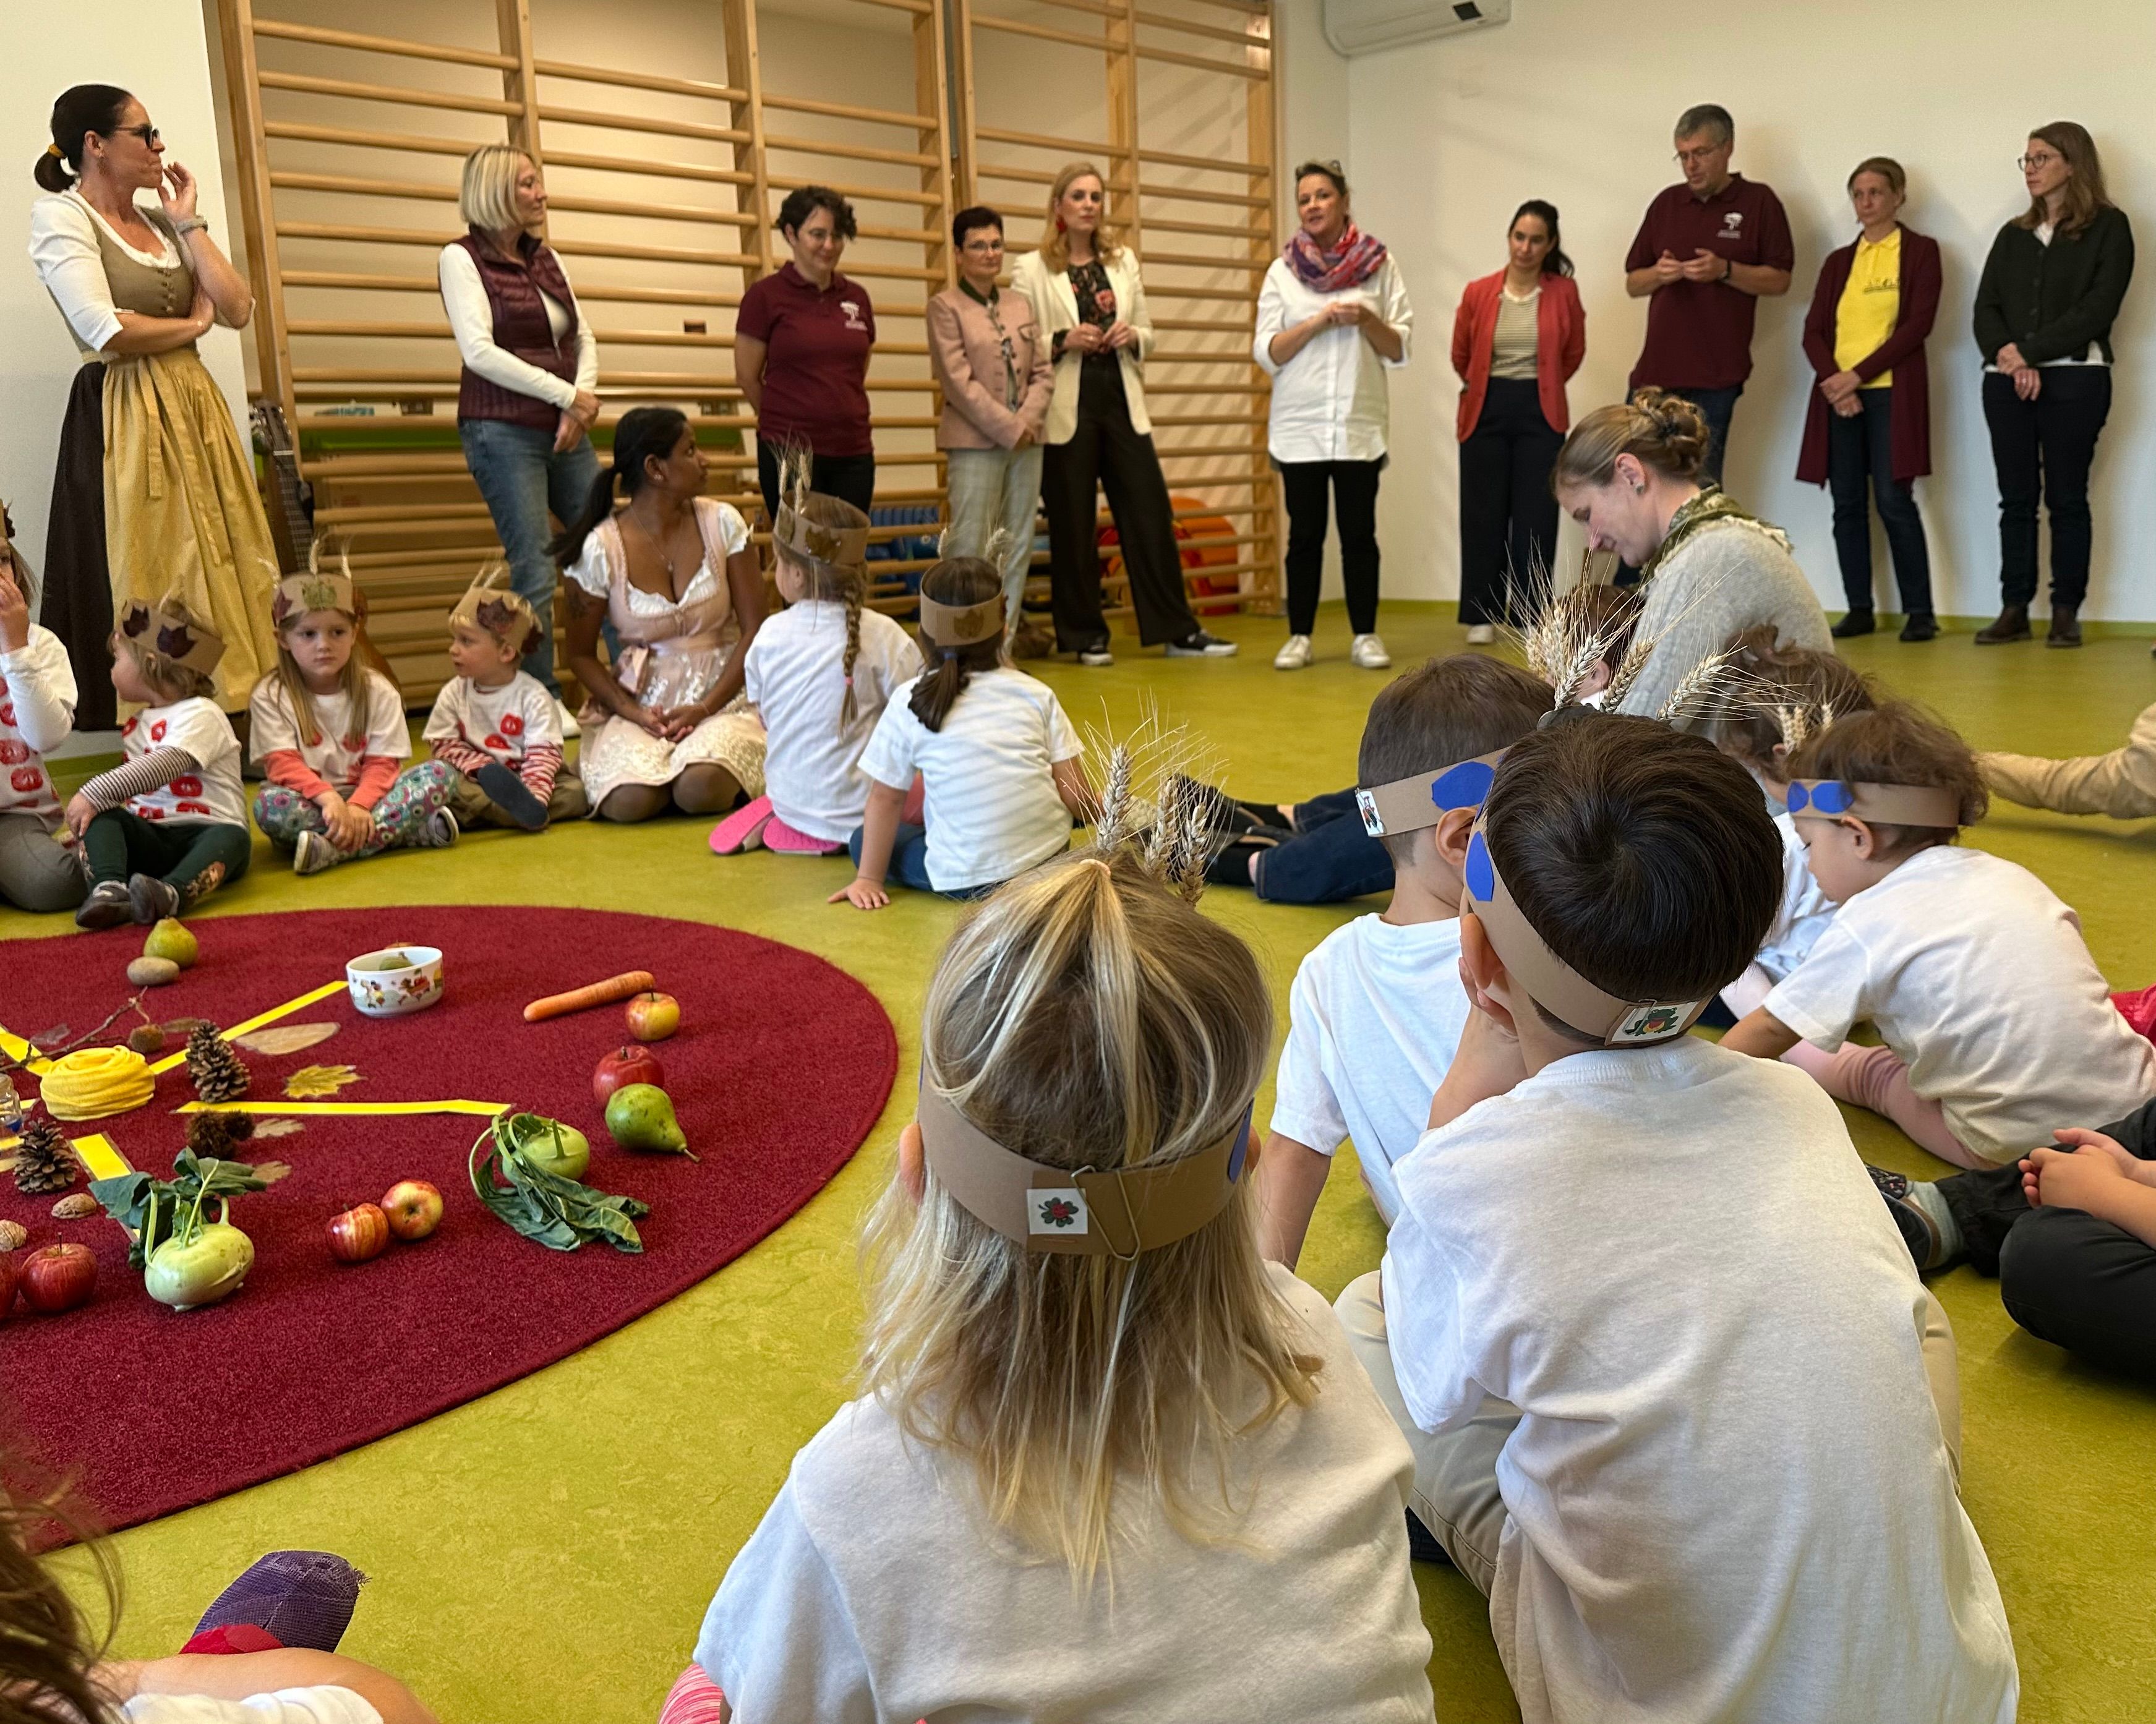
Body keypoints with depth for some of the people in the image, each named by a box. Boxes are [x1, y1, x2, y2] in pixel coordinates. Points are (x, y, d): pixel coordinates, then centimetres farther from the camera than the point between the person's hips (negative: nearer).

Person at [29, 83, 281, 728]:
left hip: (196, 409, 7)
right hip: (126, 421, -7)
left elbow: (237, 310, 6)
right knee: (151, 584, -6)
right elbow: (105, 330, -16)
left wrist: (189, 222, 6)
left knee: (220, 568, 3)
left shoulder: (162, 222, 16)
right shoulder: (60, 215, -3)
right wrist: (192, 324, -2)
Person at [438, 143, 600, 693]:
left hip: (564, 431, 6)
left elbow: (584, 339, 14)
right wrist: (567, 394, -14)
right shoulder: (462, 257, -3)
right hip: (502, 432, -6)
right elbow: (480, 352, -14)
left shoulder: (546, 258, 15)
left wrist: (584, 400, -5)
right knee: (536, 575, -6)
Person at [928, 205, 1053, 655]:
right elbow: (959, 381, -9)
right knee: (971, 547, -7)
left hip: (1026, 441, 5)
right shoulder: (945, 306, -1)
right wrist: (1009, 428, -13)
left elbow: (1043, 371, 11)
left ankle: (1007, 636, 12)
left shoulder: (1021, 305, 15)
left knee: (1019, 544, 5)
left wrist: (1030, 420, -7)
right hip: (975, 442, -5)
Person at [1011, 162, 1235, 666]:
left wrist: (1132, 336, -5)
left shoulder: (1123, 260, 13)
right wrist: (1063, 341, -17)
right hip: (1066, 410, -4)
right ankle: (1084, 635, 13)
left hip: (1121, 402, 4)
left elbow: (1146, 333, 17)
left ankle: (1177, 630, 8)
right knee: (1073, 525, 1)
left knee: (1151, 514, 2)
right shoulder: (1031, 268, 0)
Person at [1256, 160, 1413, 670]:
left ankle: (1365, 635, 9)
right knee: (1305, 534, 3)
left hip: (1359, 422, 0)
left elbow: (1399, 349, 4)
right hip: (1299, 423, 0)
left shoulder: (1379, 264, 6)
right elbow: (1266, 352, -1)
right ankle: (1299, 636, 10)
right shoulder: (1283, 270, 7)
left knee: (1359, 532, 1)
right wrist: (1318, 322, -13)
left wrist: (1366, 320, -13)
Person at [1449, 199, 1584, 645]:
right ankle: (1482, 614, 10)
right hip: (1486, 412, 0)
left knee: (1536, 518, 1)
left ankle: (1530, 614, 10)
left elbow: (1574, 354, 12)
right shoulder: (1478, 293, -2)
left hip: (1540, 413, 0)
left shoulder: (1564, 293, -2)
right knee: (1484, 516, 2)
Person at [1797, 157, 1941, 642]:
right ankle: (1859, 609, 8)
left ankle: (1920, 611, -4)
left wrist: (1859, 374, -13)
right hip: (1838, 394, 4)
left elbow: (1918, 324, -6)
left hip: (1891, 392, -4)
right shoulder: (1838, 261, 17)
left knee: (1893, 501, -10)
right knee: (1848, 505, 2)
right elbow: (1813, 331, 8)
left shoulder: (1921, 251, 5)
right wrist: (1833, 380, -10)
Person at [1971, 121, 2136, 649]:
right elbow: (1986, 307, 6)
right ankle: (2014, 609, 6)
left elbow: (2098, 308, -9)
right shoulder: (2013, 235, 17)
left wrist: (2030, 351, -15)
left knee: (2066, 498, -2)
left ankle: (2066, 612, 2)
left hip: (2074, 379, -4)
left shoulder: (2109, 227, 3)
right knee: (2016, 499, 3)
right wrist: (2007, 356, -13)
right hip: (2006, 381, 4)